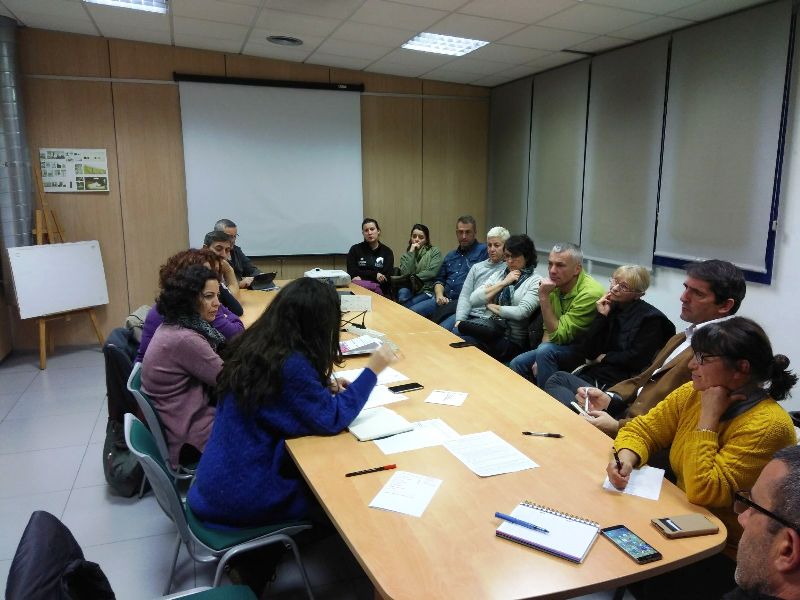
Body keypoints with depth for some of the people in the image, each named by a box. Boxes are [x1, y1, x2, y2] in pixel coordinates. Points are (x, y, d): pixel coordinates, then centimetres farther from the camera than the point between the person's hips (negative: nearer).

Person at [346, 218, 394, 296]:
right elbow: (352, 273, 0)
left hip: (382, 291, -1)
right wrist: (375, 274, -10)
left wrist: (362, 276, -10)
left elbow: (387, 276, -2)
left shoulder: (387, 251, 10)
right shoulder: (355, 249, 10)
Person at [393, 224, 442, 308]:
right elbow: (405, 273, -3)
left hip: (427, 290, -2)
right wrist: (411, 252, -3)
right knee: (402, 293, -34)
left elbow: (431, 272, -8)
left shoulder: (435, 251, 7)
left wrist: (412, 278, -11)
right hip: (410, 288, 2)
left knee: (408, 308, -29)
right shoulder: (407, 254, 16)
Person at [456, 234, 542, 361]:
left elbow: (521, 312, -16)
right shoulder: (499, 274, 18)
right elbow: (473, 300, 5)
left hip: (511, 339, -5)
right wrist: (504, 283, 0)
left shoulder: (535, 281, 0)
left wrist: (492, 306, -1)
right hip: (486, 327, 5)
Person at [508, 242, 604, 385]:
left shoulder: (590, 293, -26)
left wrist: (544, 297, -28)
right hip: (561, 346, 8)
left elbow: (558, 335, -25)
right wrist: (540, 359, -7)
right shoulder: (556, 285, -2)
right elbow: (548, 329, 8)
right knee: (516, 365, -2)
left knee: (546, 350, -30)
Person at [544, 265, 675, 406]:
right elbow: (587, 351, 6)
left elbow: (637, 358, -8)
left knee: (556, 379, -29)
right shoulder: (608, 308, 15)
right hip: (592, 374, 6)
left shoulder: (651, 318, 0)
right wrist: (601, 316, 1)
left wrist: (605, 358, 3)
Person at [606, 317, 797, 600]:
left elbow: (702, 491, -29)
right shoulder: (693, 394, -4)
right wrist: (626, 457, -19)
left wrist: (708, 417, -27)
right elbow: (642, 429, 2)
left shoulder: (767, 425, -24)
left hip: (730, 552, -6)